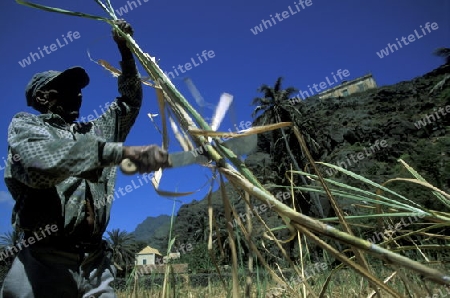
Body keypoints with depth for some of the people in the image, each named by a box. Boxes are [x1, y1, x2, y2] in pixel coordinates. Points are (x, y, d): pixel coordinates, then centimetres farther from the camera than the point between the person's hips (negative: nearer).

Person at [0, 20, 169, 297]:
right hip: (45, 260, -4)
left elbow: (130, 101, 24)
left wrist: (126, 51, 15)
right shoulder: (25, 125, 2)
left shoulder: (95, 132, 18)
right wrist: (124, 151, -31)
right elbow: (42, 162, -20)